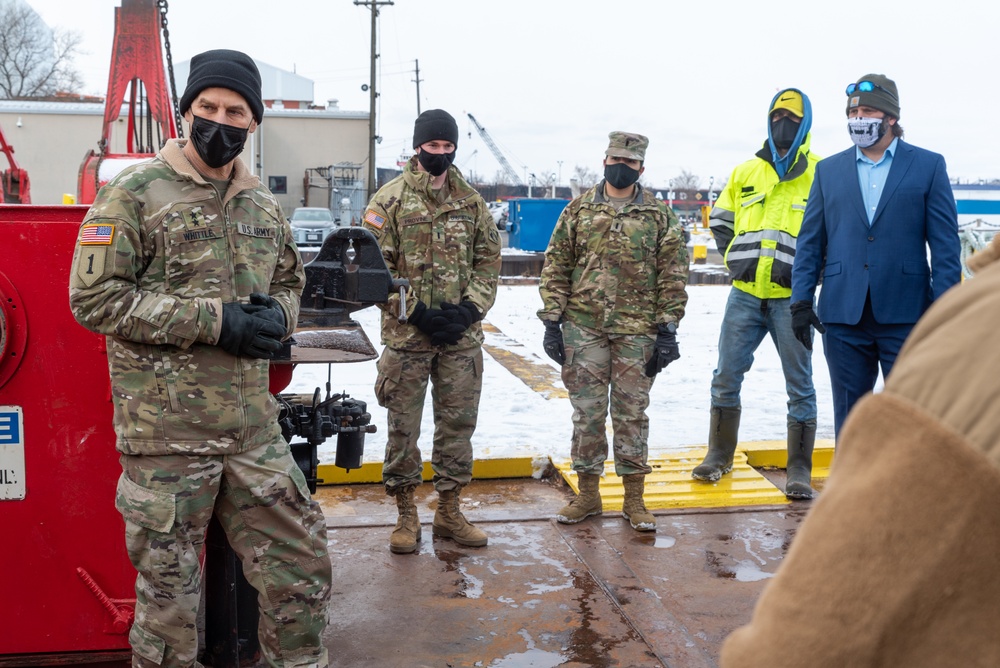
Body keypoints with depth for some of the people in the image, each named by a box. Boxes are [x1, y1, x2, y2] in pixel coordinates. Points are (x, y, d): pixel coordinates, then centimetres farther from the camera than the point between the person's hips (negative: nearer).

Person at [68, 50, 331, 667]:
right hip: (167, 432, -5)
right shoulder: (137, 192, -6)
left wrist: (278, 314, -3)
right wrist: (212, 320, -18)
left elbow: (289, 281, 23)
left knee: (302, 567, 12)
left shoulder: (263, 203, 11)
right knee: (169, 592, 9)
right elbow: (94, 297, -12)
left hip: (255, 428, 5)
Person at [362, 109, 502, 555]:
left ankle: (449, 511, 23)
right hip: (406, 334, -3)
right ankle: (405, 514, 18)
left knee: (458, 423, 9)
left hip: (462, 336, 3)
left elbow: (489, 262, 10)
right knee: (403, 426, 4)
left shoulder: (472, 203, 9)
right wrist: (415, 310, -14)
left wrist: (470, 307, -6)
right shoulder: (390, 200, -2)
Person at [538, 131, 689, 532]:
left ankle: (634, 499, 16)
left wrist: (667, 330, -4)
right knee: (587, 411, 7)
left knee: (632, 412, 5)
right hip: (584, 329, 1)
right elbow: (556, 267, 6)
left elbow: (672, 276, 2)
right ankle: (588, 494, 20)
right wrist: (552, 321, -1)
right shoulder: (578, 210, 7)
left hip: (637, 330, -1)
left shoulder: (660, 215, 4)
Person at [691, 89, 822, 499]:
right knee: (725, 378, 9)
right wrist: (737, 259, 9)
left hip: (791, 299, -3)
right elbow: (720, 222, 21)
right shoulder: (745, 173, 10)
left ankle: (799, 470, 13)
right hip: (745, 295, 4)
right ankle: (719, 455, 25)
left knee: (800, 387, 3)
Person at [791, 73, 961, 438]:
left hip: (905, 313, -2)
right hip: (843, 314, 2)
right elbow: (810, 243, 10)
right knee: (850, 415, 9)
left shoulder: (928, 165, 4)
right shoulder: (829, 170, 11)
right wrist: (801, 301, 2)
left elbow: (945, 243, 0)